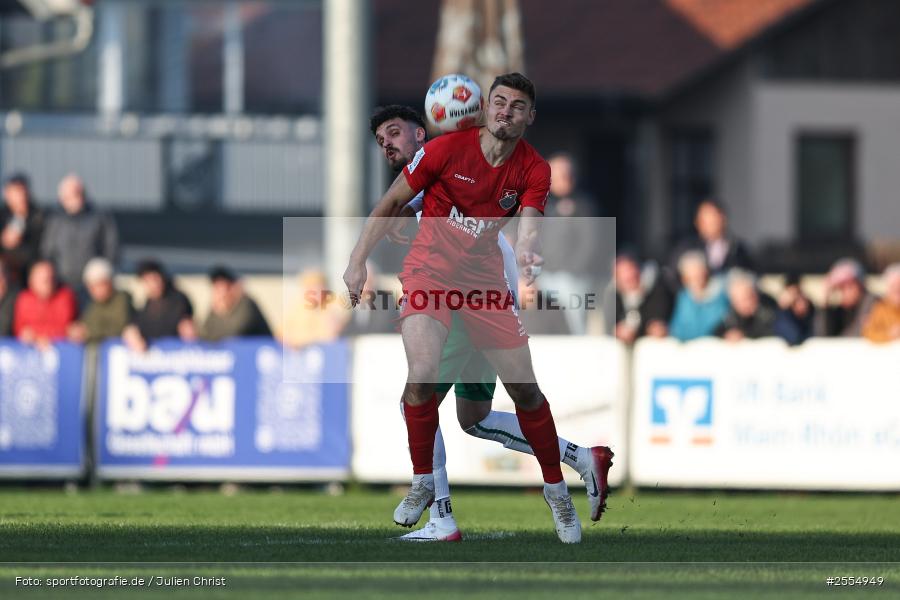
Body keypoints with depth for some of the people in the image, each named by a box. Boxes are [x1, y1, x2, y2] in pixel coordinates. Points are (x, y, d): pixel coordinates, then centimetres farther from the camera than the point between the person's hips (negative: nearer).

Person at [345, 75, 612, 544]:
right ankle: (422, 483, -4)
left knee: (525, 387, 1)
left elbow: (528, 226, -21)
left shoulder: (533, 170, -8)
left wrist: (527, 255, -45)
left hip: (485, 279, 2)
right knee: (422, 374, -24)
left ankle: (556, 490, 20)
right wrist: (358, 262, -8)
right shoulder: (446, 149, -14)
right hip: (429, 271, -2)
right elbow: (391, 204, -5)